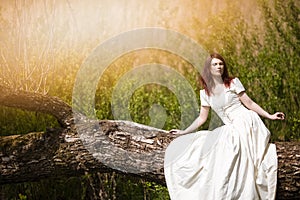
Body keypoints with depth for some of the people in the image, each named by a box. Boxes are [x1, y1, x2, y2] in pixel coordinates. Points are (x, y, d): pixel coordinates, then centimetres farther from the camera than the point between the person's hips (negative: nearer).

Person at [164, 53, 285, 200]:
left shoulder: (233, 83, 2)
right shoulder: (205, 93, 11)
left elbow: (249, 103, 3)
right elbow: (202, 118, 15)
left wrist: (269, 116, -2)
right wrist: (184, 132, 12)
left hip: (247, 123, -4)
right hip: (230, 131, 4)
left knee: (243, 167, -15)